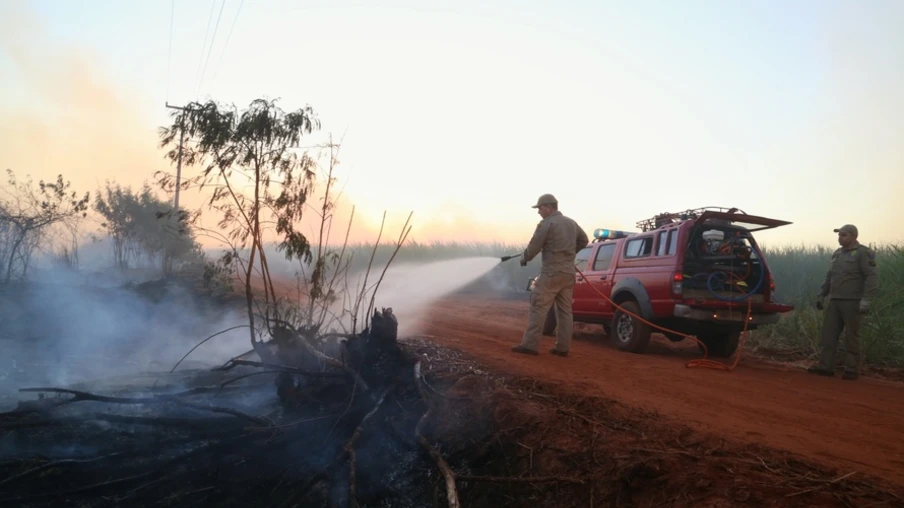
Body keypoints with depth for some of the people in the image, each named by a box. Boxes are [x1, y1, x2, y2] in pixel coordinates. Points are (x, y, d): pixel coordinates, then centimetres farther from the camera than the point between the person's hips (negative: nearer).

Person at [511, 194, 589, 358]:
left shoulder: (546, 224, -10)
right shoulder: (571, 223, 14)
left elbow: (533, 247, -8)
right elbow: (584, 240, 27)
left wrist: (524, 258, 10)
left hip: (551, 273, -8)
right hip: (569, 273, 8)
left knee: (538, 308, -5)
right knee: (564, 310, 8)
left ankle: (530, 345, -7)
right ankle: (562, 347, 8)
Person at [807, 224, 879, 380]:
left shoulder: (863, 253, -8)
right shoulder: (837, 253, 16)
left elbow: (872, 277, -15)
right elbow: (830, 276, 23)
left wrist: (866, 300, -22)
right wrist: (821, 295, 19)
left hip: (853, 302, -7)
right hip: (835, 301, 7)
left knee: (851, 336, -2)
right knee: (828, 333, 4)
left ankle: (852, 369, 6)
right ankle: (826, 366, 8)